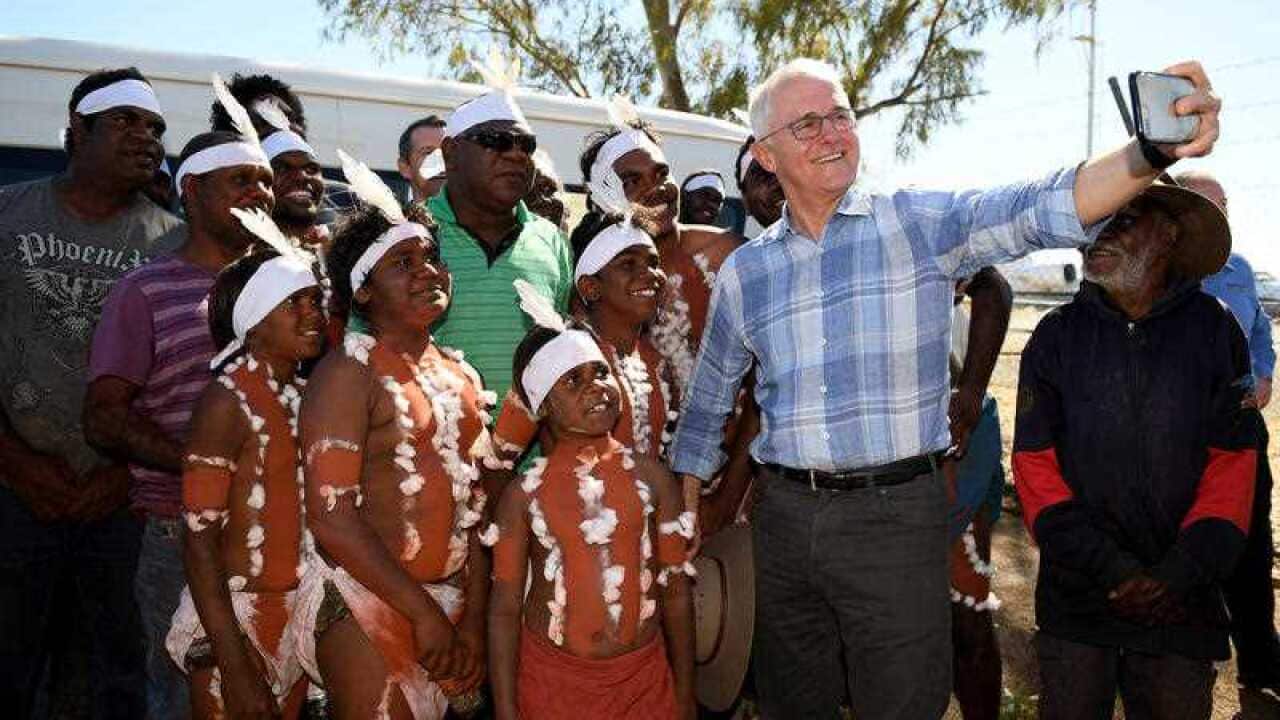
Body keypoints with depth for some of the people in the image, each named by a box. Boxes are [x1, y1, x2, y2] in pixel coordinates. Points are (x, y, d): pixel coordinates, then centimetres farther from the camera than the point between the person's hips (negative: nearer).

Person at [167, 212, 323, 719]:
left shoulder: (310, 397, 5)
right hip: (234, 618, -6)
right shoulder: (228, 401, -13)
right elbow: (199, 542, -15)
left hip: (299, 620, 6)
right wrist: (234, 664, -18)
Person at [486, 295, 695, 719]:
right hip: (552, 680, -1)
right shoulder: (525, 494, -5)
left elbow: (676, 591, 2)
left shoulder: (651, 478, -3)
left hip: (644, 677, 1)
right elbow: (504, 608, -3)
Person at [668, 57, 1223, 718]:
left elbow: (1039, 209, -18)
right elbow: (707, 403, 13)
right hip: (784, 515, 3)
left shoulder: (922, 223, -2)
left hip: (897, 514, -2)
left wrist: (1153, 150, -36)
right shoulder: (743, 273, 6)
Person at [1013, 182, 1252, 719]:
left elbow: (1232, 466, -2)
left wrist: (1180, 575, -13)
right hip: (1075, 597, 0)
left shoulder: (1214, 331, 0)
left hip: (1181, 607, 1)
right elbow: (1035, 465, -5)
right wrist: (1114, 571, -13)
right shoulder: (1057, 336, -1)